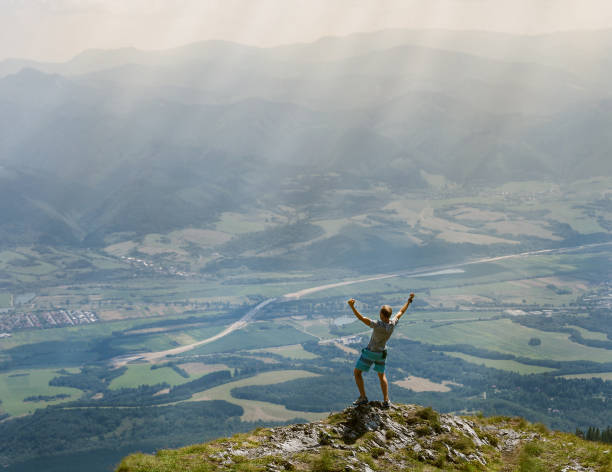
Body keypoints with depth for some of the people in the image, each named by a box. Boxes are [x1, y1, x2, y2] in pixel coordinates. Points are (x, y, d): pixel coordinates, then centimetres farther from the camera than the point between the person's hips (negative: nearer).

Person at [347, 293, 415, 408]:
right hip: (381, 353, 6)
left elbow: (361, 318, -42)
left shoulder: (378, 325, -33)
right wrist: (409, 301, 17)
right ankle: (386, 400, 13)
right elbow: (401, 312, 3)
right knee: (381, 375, 21)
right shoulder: (392, 323, -15)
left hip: (370, 352, -6)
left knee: (357, 372, 9)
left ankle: (363, 397, 5)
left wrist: (352, 307, -50)